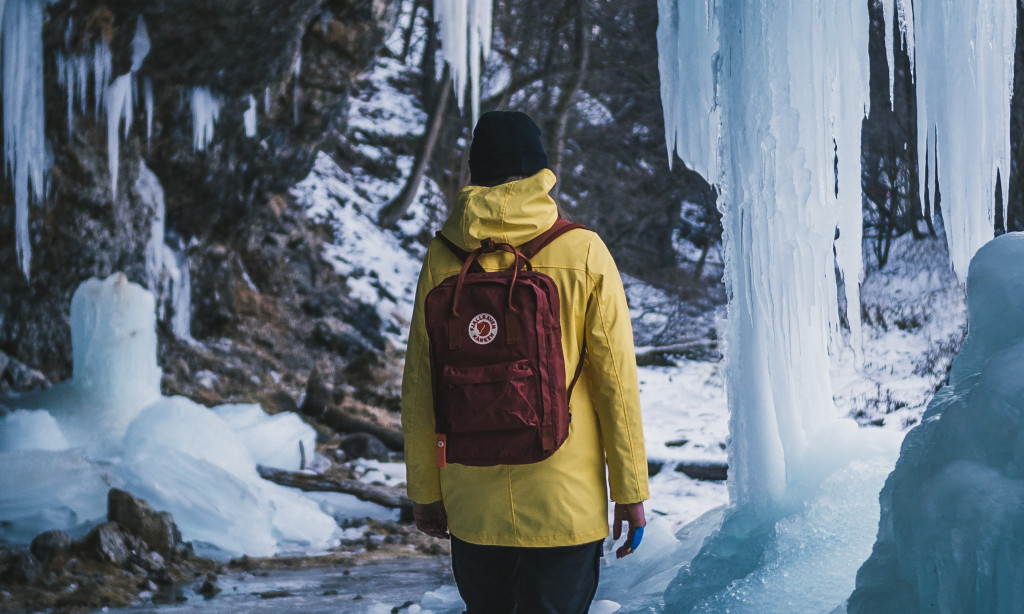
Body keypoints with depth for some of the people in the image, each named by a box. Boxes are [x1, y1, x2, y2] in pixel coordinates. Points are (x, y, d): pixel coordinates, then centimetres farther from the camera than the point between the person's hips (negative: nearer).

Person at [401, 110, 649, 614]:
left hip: (473, 509, 2)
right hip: (566, 503, -2)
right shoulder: (583, 253, -6)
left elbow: (419, 388, 3)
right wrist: (630, 491, 3)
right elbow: (616, 380, -5)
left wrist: (425, 491, 13)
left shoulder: (443, 258, -1)